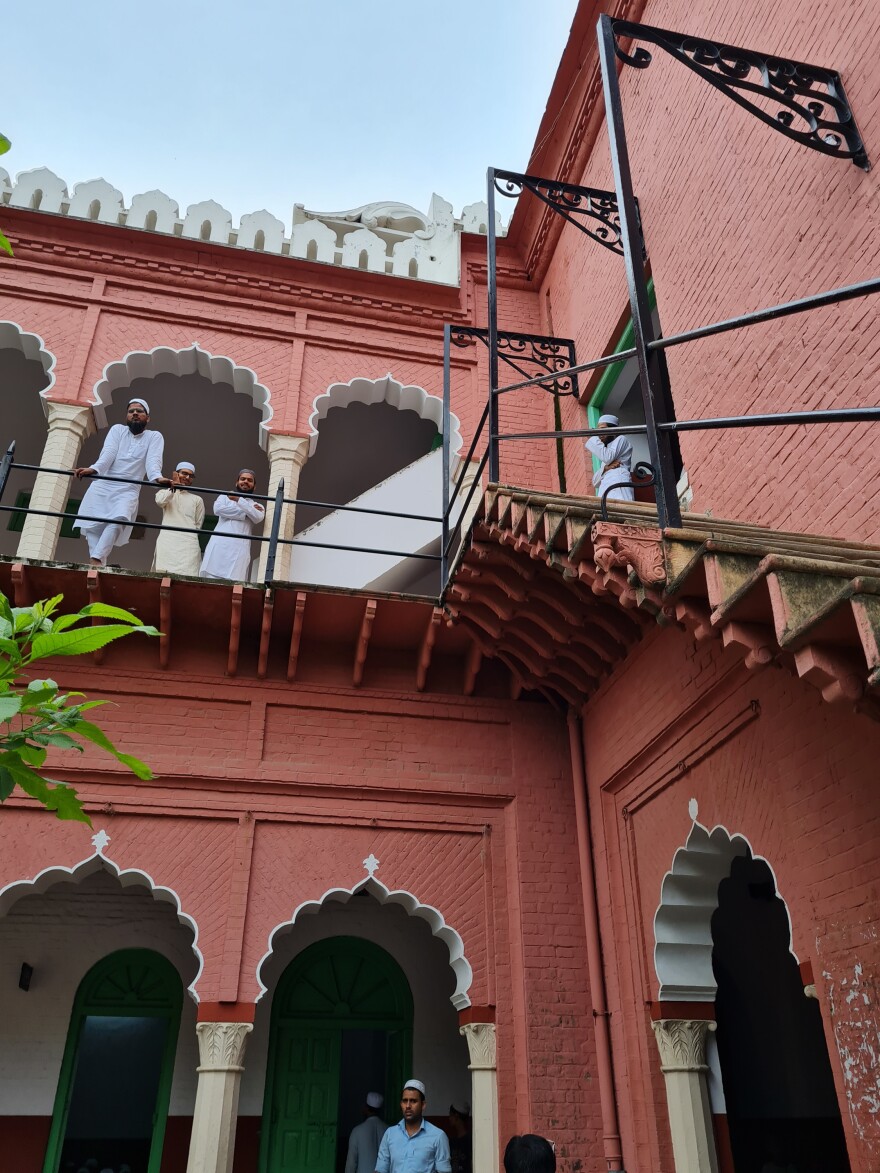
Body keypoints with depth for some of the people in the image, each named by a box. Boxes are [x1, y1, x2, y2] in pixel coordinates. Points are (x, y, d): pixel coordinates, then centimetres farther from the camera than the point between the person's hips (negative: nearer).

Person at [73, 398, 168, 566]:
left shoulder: (154, 437, 10)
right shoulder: (117, 429, 14)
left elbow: (153, 460, -10)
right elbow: (108, 453, -5)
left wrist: (157, 477, -35)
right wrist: (93, 469, -27)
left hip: (128, 490, -2)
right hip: (102, 485, 2)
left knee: (119, 520, -29)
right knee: (92, 524, -15)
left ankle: (96, 560, -36)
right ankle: (100, 566, -18)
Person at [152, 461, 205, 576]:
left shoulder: (197, 499, 21)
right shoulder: (164, 492, 22)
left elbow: (198, 525, 16)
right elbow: (160, 501, -2)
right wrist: (173, 488, 4)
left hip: (188, 543, 0)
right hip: (167, 541, 0)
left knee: (186, 575, -18)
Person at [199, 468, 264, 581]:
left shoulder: (257, 506, 22)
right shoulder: (225, 496, 22)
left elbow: (258, 518, -2)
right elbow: (218, 509, -1)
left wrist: (239, 500, -6)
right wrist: (246, 513, 1)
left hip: (240, 549, 0)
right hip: (220, 545, 0)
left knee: (234, 583, -15)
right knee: (211, 579, -13)